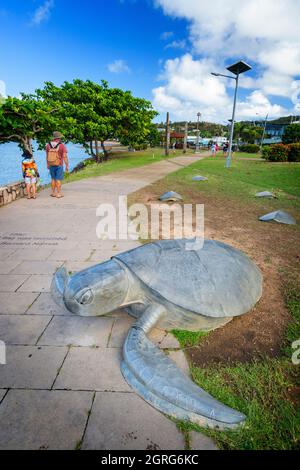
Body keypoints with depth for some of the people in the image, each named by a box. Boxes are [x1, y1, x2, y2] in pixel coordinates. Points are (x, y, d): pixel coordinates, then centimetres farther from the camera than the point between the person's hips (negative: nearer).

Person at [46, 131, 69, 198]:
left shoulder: (48, 145, 1)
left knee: (53, 179, 14)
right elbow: (65, 157, -14)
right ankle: (58, 193, 3)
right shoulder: (62, 146, -12)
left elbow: (47, 156, 10)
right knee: (58, 179, 0)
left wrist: (48, 164, 22)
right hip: (59, 165, -4)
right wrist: (67, 166, -6)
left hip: (51, 165, 4)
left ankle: (53, 193, 19)